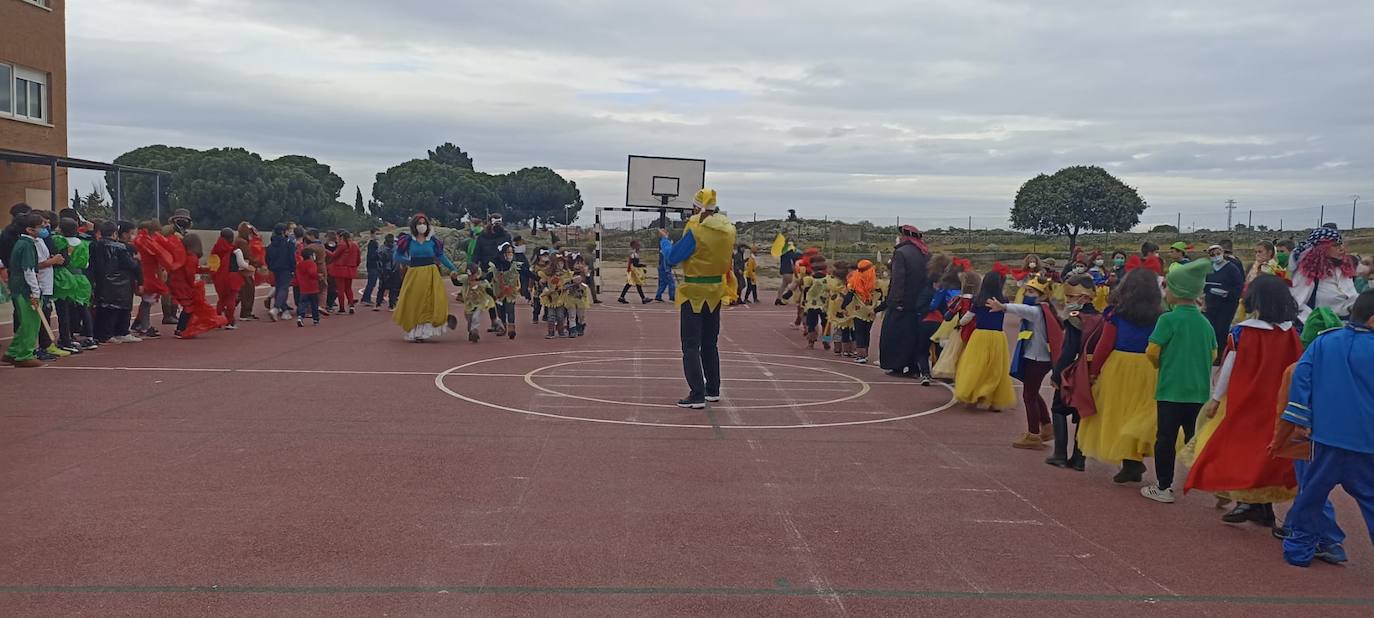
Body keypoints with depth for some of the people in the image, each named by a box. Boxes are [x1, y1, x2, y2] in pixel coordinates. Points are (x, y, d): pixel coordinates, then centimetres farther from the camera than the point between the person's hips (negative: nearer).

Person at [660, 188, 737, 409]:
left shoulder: (695, 230, -19)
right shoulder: (728, 230, 1)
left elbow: (672, 258, -11)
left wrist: (664, 240, 7)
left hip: (695, 292, -7)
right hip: (716, 291, 7)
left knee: (691, 345, -3)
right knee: (710, 343, 19)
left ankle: (697, 396, -9)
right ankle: (712, 390, 26)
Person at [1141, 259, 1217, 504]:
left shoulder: (1168, 319, -12)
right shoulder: (1205, 322, 4)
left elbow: (1152, 351, -11)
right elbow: (1213, 354, 12)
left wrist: (1161, 365, 9)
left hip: (1171, 389, -5)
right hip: (1200, 391, 5)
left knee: (1166, 438, 3)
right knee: (1195, 438, 12)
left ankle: (1163, 487, 8)